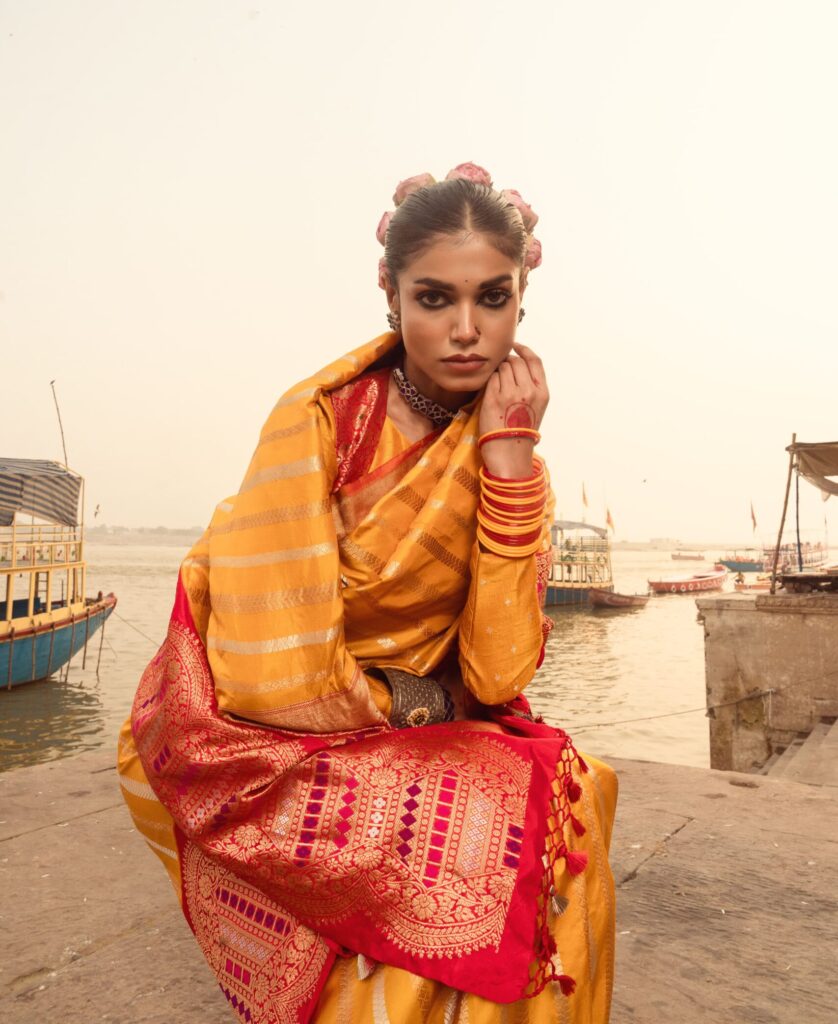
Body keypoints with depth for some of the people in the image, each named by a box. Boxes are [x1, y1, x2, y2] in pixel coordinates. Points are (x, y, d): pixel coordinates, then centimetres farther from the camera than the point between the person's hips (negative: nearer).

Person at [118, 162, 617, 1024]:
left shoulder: (506, 446, -4)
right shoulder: (319, 420, -18)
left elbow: (498, 676, -14)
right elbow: (276, 687, -20)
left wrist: (506, 457, -18)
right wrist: (421, 700, -7)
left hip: (413, 743, 4)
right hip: (269, 756, -4)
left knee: (559, 794, -16)